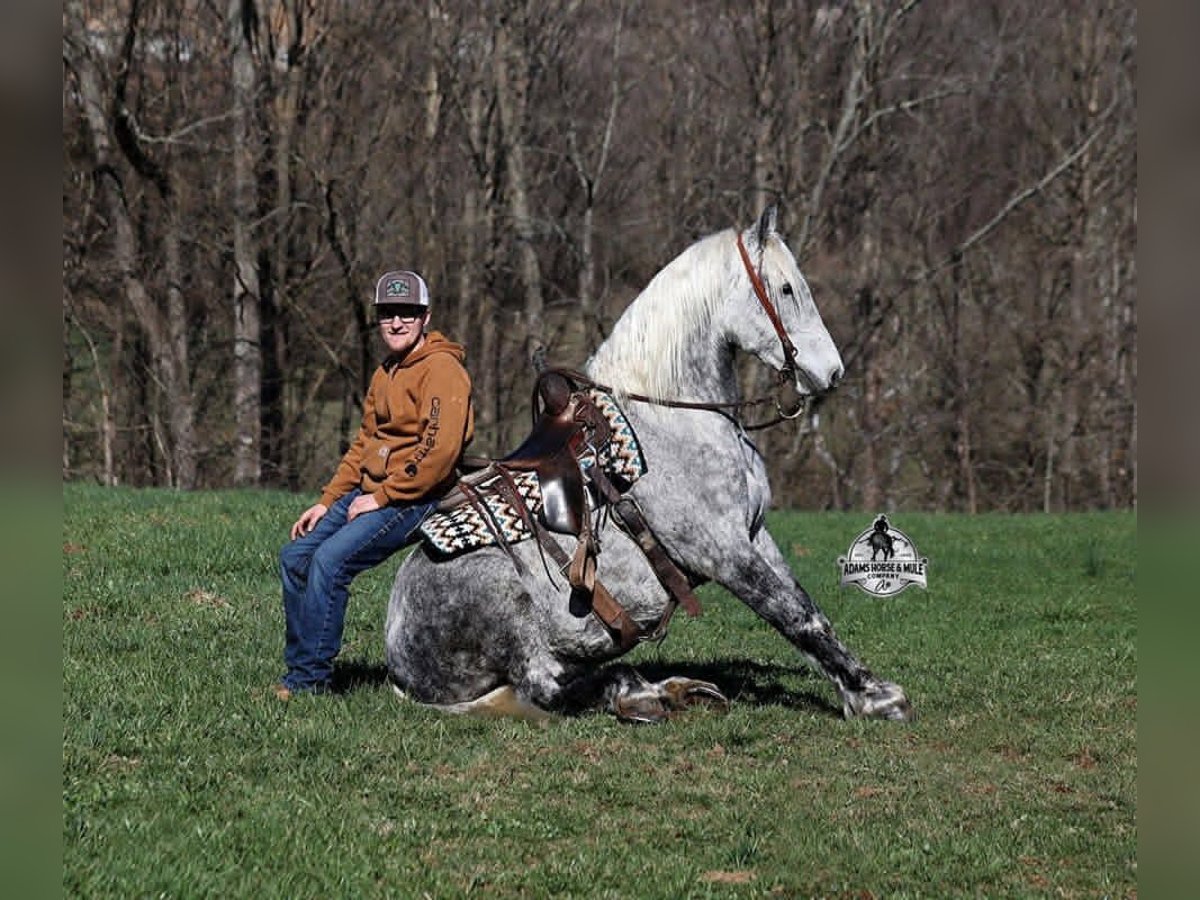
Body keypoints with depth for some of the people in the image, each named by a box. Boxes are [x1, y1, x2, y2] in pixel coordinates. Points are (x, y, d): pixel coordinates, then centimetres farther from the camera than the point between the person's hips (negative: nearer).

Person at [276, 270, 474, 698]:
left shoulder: (441, 370, -12)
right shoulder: (385, 374, 19)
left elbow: (439, 450, -23)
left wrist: (382, 496, -19)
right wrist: (327, 502, 14)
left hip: (412, 498, -10)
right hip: (369, 491, 10)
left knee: (330, 560, -24)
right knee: (295, 557, 1)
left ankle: (311, 676, -18)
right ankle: (300, 666, 7)